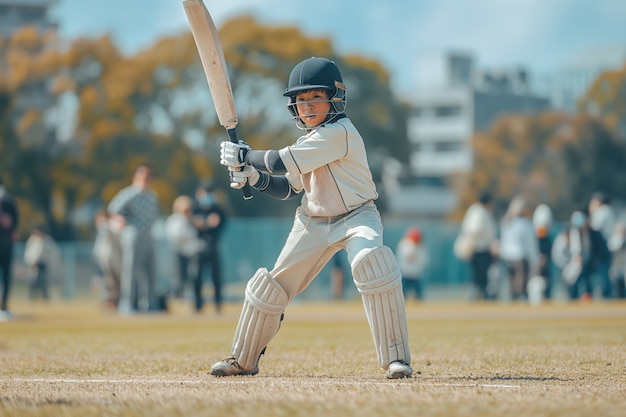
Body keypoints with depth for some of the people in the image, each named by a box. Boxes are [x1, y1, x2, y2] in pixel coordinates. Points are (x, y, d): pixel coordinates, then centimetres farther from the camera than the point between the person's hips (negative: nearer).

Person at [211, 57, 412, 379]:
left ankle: (396, 357, -30)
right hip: (313, 221, 8)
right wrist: (252, 177, -2)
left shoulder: (339, 132, -22)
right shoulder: (307, 141, 6)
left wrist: (243, 155, -11)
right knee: (273, 284, 8)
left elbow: (280, 163, -25)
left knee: (371, 261, -36)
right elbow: (287, 189, 14)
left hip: (356, 216, -8)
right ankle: (243, 360, 27)